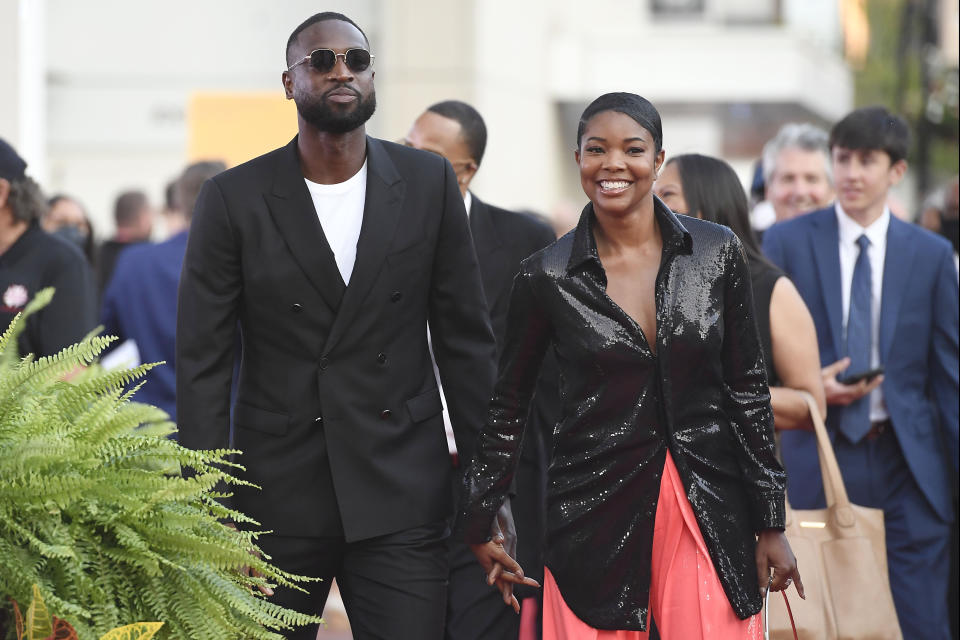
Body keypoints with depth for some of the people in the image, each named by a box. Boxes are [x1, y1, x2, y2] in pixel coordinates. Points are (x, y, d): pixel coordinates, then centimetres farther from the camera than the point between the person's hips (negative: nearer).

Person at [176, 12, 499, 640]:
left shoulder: (429, 183, 4)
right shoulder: (234, 200, -1)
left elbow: (466, 337, 8)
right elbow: (203, 364, -1)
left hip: (401, 497, 0)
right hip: (275, 496, 0)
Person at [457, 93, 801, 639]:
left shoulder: (717, 252, 2)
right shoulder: (547, 276, -1)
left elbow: (748, 389, 6)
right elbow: (508, 405, 9)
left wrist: (770, 524, 4)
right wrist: (480, 525, 11)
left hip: (709, 508, 1)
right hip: (595, 510, -1)